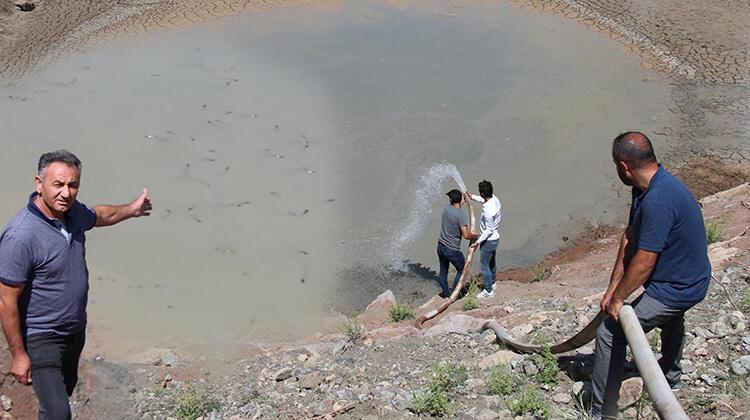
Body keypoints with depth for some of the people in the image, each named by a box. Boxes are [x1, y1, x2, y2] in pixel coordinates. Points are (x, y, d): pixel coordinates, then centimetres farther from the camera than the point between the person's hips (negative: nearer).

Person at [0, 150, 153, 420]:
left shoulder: (72, 211, -8)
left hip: (76, 330, 8)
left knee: (66, 388, 27)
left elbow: (99, 215, 19)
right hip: (41, 337, -8)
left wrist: (131, 209, 31)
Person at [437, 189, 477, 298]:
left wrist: (463, 201, 28)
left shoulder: (446, 209, -4)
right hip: (452, 250, -6)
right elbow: (466, 235, -25)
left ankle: (445, 292, 34)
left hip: (441, 246, 6)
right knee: (461, 270, 17)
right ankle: (453, 292, 18)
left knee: (443, 270, 23)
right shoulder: (461, 215, -24)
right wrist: (474, 236, -6)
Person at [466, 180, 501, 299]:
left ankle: (488, 291, 15)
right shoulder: (495, 199, -7)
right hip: (495, 238, 9)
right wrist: (472, 197, 23)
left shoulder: (488, 210, -35)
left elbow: (489, 230, -27)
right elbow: (484, 200, 19)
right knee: (491, 262, 24)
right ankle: (492, 284, 41)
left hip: (489, 240, -9)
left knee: (484, 264, 5)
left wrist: (478, 241, -20)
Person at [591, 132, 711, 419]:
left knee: (610, 333, -8)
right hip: (690, 279, 11)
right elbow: (629, 236, 2)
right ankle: (671, 376, 67)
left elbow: (644, 262, -30)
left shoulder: (658, 201, -34)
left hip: (674, 290, -11)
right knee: (671, 319, 39)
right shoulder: (647, 188, -2)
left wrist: (618, 297, -17)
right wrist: (614, 286, 2)